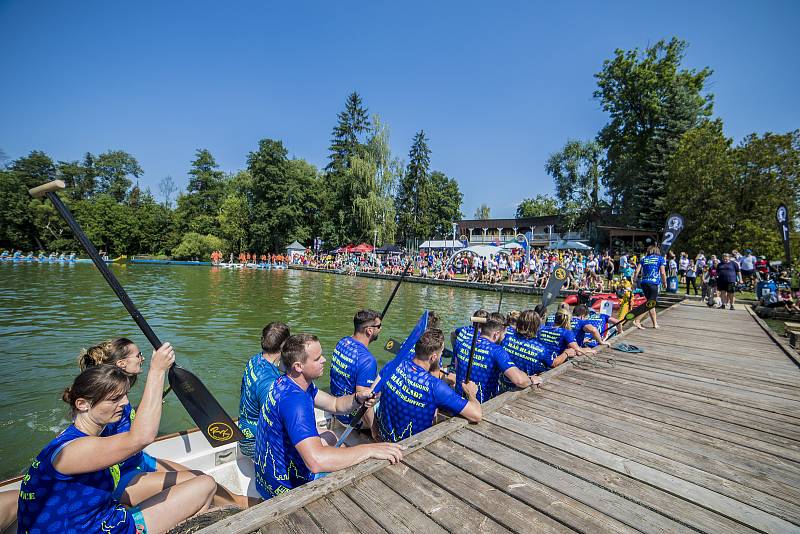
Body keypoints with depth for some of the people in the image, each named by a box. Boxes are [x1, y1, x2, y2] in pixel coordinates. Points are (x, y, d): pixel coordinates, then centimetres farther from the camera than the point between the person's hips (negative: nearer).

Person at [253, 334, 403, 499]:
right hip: (285, 488, -8)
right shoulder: (293, 400, -34)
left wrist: (358, 398, -18)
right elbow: (316, 461, -45)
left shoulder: (286, 382, -3)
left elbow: (335, 404, 2)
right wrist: (369, 449, -39)